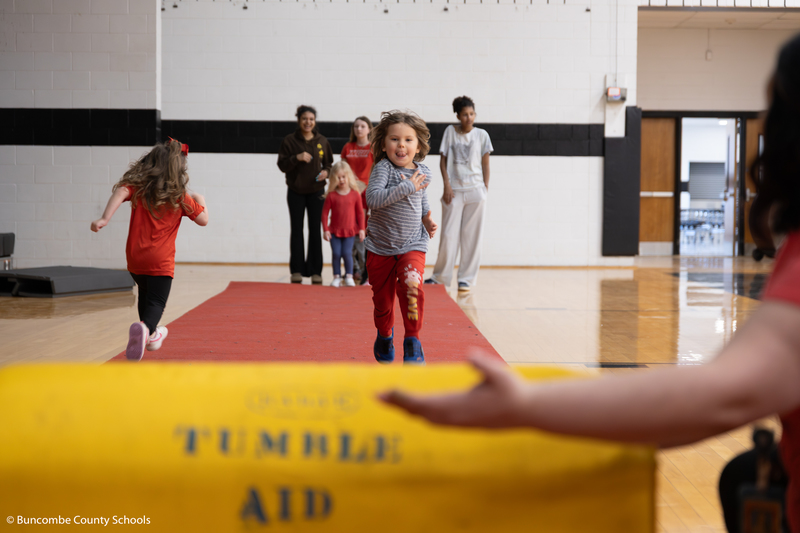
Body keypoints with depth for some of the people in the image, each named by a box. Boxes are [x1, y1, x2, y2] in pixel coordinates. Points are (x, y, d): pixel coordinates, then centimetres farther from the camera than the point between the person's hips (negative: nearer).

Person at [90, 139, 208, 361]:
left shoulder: (137, 186, 4)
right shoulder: (180, 196, 3)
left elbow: (120, 192, -18)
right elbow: (203, 219, 7)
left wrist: (104, 219, -29)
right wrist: (200, 201, 27)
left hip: (135, 257, 4)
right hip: (161, 260, -3)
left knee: (145, 294, 28)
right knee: (156, 302, -8)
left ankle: (151, 334, 44)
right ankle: (145, 328, -41)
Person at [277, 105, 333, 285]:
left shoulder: (322, 141, 4)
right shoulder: (289, 141, -3)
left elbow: (329, 163, 13)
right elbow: (282, 165, -5)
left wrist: (326, 172, -9)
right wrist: (297, 158, -22)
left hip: (316, 191, 1)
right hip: (296, 192, -1)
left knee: (315, 230, 2)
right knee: (296, 231, 3)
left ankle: (315, 270, 7)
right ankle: (297, 270, 8)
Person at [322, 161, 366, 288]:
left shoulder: (355, 195, -2)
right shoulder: (331, 195, -3)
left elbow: (360, 213, 4)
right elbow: (325, 213, -1)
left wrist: (361, 229, 1)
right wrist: (325, 230, -5)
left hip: (350, 231, -1)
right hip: (334, 231, 1)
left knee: (347, 253, -7)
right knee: (336, 254, -1)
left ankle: (349, 277, 7)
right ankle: (337, 277, 11)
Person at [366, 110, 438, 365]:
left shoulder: (423, 173, 4)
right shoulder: (383, 168, -12)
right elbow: (373, 198, -29)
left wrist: (428, 220, 11)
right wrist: (406, 187, -28)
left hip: (412, 245, 1)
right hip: (380, 246, -1)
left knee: (411, 287, -23)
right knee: (382, 298, 10)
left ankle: (413, 344, -12)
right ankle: (385, 336, 39)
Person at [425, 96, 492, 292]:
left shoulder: (481, 134, 5)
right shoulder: (450, 131, 6)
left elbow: (485, 163, 9)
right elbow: (443, 160, 6)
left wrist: (485, 188, 2)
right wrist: (447, 185, -3)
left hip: (475, 190, 0)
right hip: (454, 190, 0)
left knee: (471, 236, 1)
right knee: (448, 234, 0)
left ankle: (466, 278, 9)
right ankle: (440, 277, 10)